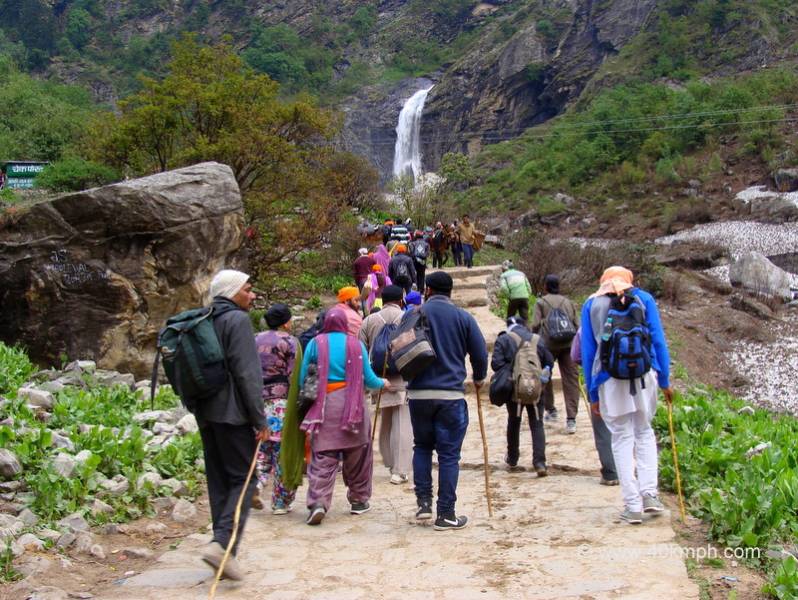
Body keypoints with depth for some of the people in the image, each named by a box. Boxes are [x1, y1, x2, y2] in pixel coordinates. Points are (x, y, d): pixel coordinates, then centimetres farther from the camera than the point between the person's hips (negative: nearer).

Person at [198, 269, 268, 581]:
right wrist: (260, 419, -13)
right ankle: (223, 543, -17)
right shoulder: (238, 320, -10)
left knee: (218, 481, 11)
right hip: (232, 413, -8)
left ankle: (224, 546, 12)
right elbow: (247, 373, -16)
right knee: (243, 479, -4)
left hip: (206, 414, 8)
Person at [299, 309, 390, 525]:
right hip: (352, 407, 0)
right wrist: (383, 383, 25)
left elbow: (303, 378, 3)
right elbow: (369, 379, 5)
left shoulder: (315, 343, 1)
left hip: (324, 407, 0)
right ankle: (359, 500, 24)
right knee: (357, 455, 15)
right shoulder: (356, 344, 2)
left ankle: (317, 502, -17)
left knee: (322, 458, -1)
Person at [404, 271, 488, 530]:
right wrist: (479, 378, 21)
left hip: (418, 394, 2)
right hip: (451, 395, -1)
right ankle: (446, 514, 4)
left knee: (422, 447, 19)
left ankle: (424, 502, 11)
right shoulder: (463, 317, 1)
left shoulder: (411, 316, 2)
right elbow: (480, 353, 2)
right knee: (449, 454, 3)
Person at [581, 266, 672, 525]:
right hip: (644, 374, 0)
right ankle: (649, 493, 5)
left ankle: (633, 506, 5)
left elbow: (587, 352, 10)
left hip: (610, 379, 0)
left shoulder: (590, 305, 13)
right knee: (644, 432, 18)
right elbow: (658, 340, 5)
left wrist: (592, 394, 12)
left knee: (622, 439, 7)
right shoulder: (643, 298, 11)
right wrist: (665, 380, 10)